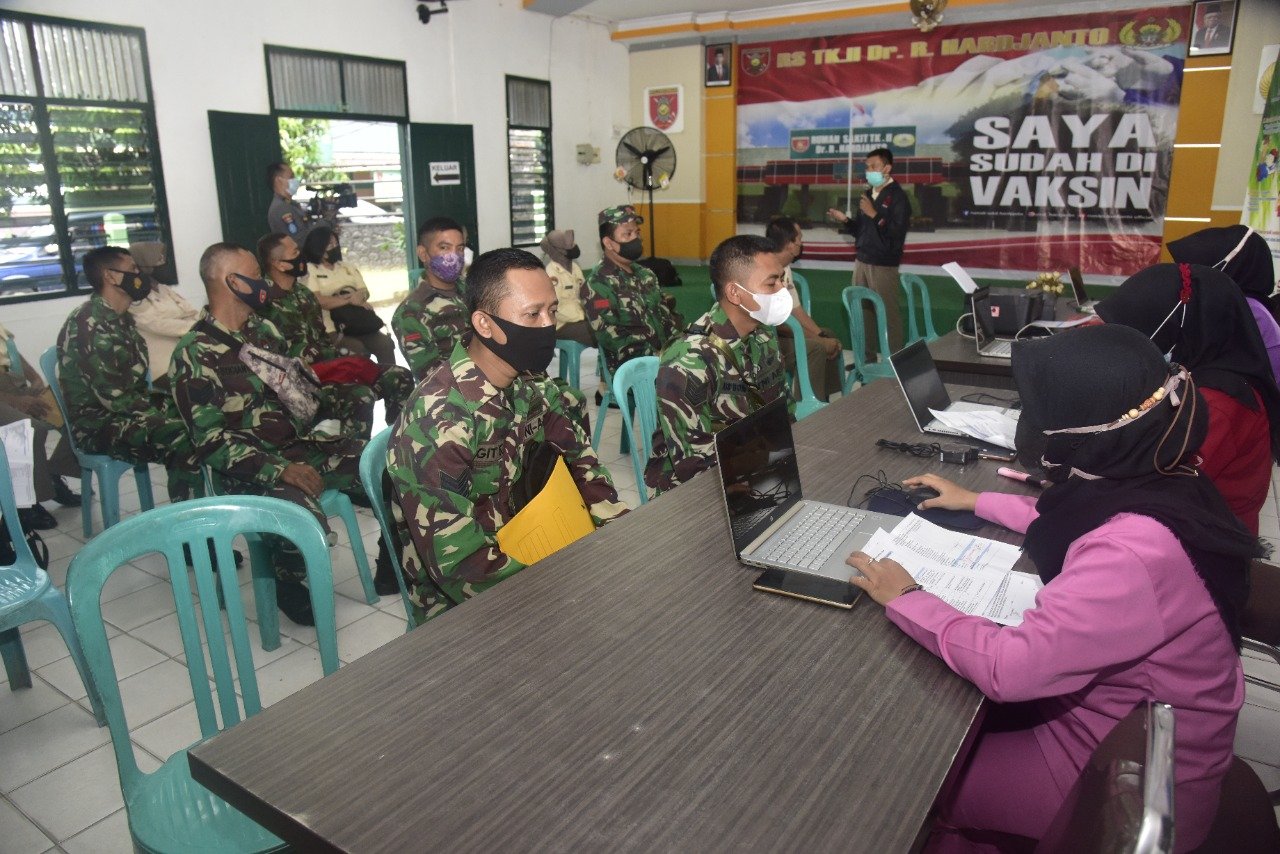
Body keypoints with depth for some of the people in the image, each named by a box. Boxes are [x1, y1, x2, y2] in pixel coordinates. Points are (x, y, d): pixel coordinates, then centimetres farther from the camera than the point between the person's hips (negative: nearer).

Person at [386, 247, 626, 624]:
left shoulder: (528, 385, -5)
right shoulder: (440, 419, -26)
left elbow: (578, 458, 6)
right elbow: (459, 568, -28)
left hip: (525, 555, 7)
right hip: (462, 601, -7)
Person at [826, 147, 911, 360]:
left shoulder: (898, 196, -8)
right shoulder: (868, 195, 14)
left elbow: (897, 232, -19)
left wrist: (874, 214, -21)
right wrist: (845, 220, 1)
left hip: (884, 265, -7)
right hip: (861, 262, 7)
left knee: (888, 314, -3)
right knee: (863, 312, 11)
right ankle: (866, 357, 22)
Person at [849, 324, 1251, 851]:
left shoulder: (1135, 552, -37)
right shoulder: (1155, 482, -9)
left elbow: (1007, 669, -32)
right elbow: (1072, 521, 14)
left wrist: (905, 600, -19)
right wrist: (976, 502, 18)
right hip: (1128, 719, 8)